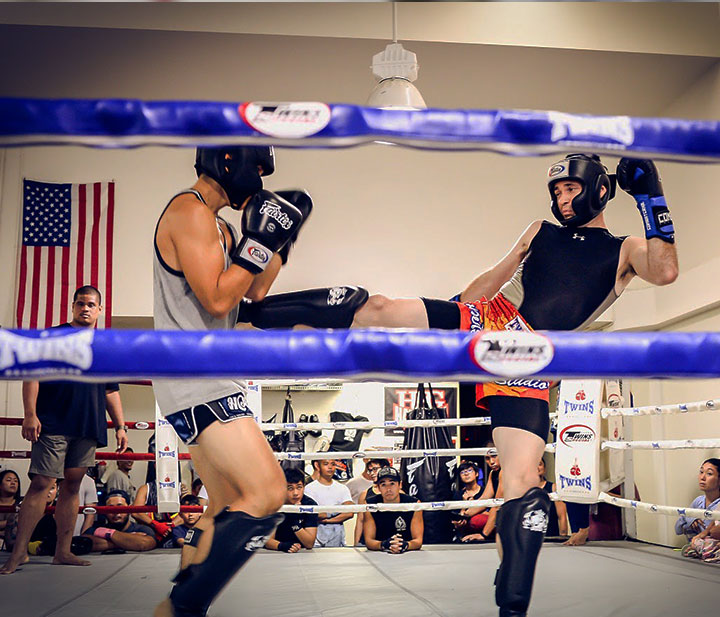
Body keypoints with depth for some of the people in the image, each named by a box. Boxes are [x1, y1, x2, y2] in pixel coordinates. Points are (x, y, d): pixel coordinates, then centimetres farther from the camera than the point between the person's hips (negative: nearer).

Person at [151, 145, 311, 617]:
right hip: (196, 379, -11)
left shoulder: (215, 223, 19)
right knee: (268, 495, -17)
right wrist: (259, 240, -15)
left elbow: (255, 291, 20)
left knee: (229, 506, 17)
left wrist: (282, 240, 13)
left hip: (210, 378, 11)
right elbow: (218, 299, -20)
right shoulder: (191, 212, -12)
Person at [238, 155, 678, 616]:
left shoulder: (625, 251, 13)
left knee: (523, 480, -19)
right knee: (376, 309, -16)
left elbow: (665, 272, -7)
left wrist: (651, 200, -4)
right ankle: (241, 309, -8)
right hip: (485, 321, 3)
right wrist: (453, 312, 17)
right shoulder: (541, 231, 22)